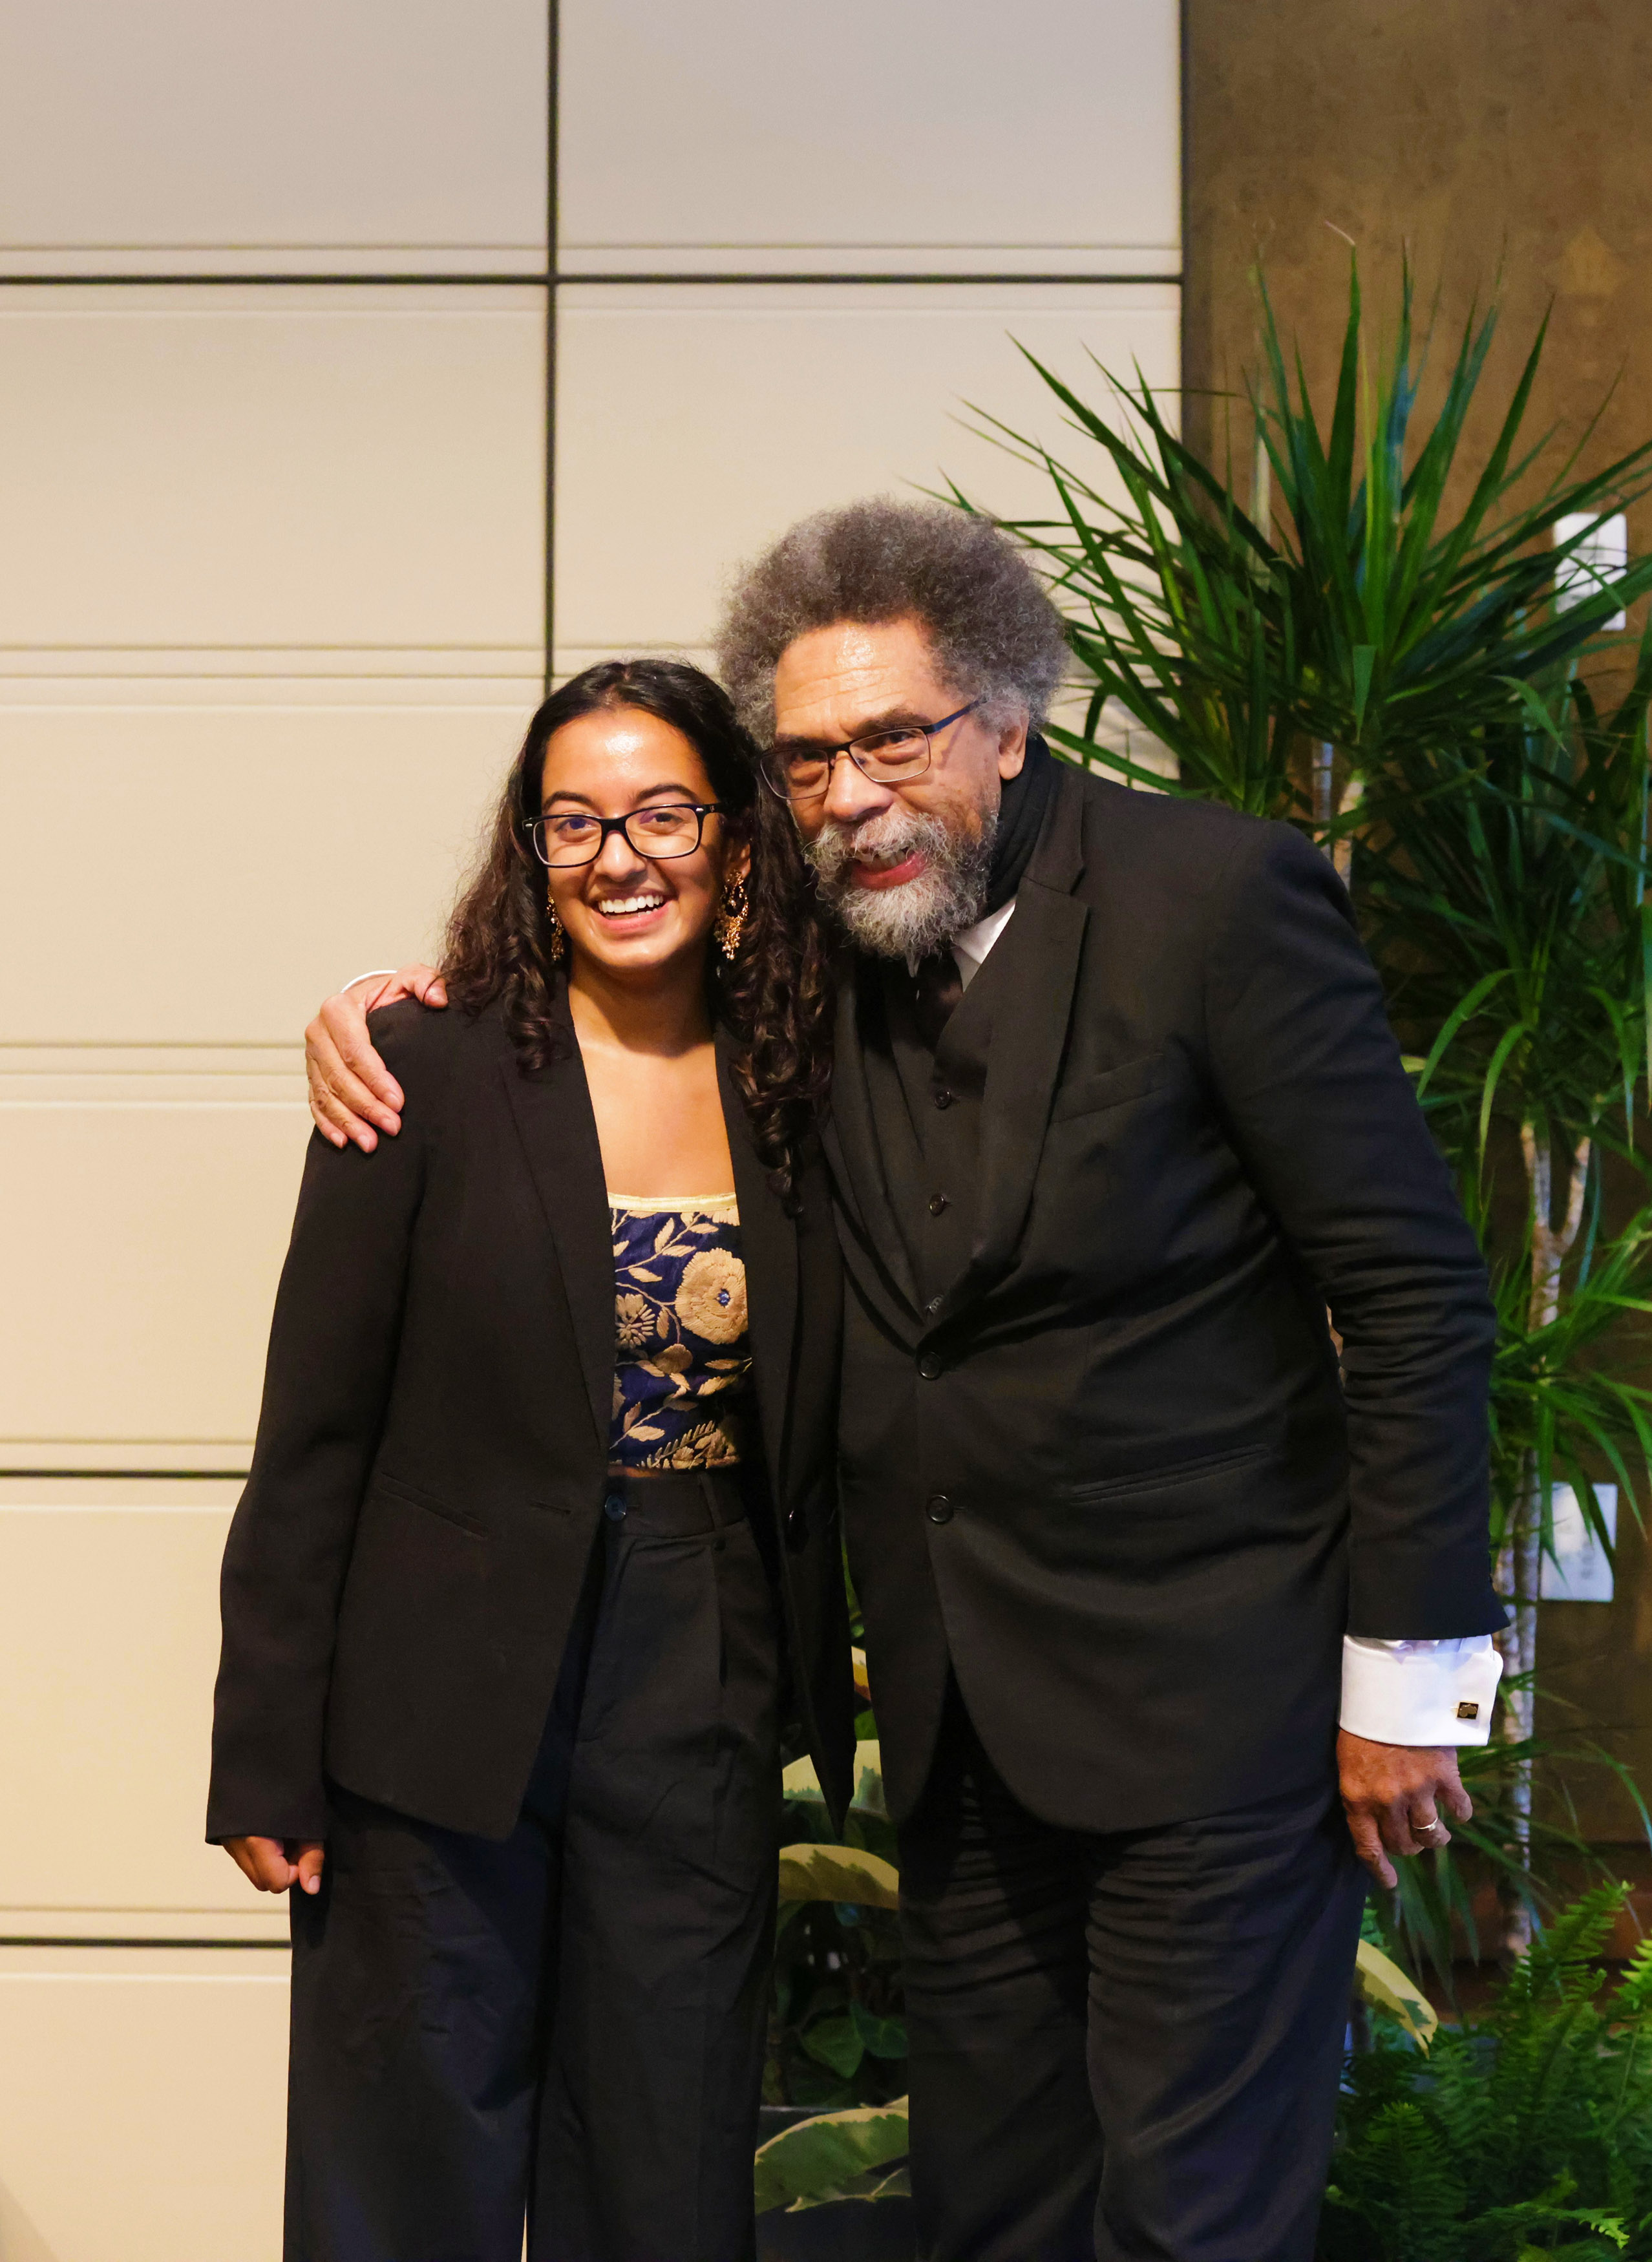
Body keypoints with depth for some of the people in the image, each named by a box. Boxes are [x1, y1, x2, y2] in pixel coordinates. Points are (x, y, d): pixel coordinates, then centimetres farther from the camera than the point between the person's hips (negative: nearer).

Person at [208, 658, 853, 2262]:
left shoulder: (794, 1091, 3)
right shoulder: (431, 1070, -8)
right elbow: (311, 1436, -7)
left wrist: (819, 1701, 4)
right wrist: (266, 1759, -8)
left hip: (701, 1702, 3)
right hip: (451, 1703, -3)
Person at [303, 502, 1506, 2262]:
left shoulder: (1213, 894, -13)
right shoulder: (823, 943, 2)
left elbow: (1414, 1293, -12)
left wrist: (1408, 1669, -12)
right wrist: (400, 1002, 1)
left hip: (1204, 1690, -5)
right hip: (958, 1716, 6)